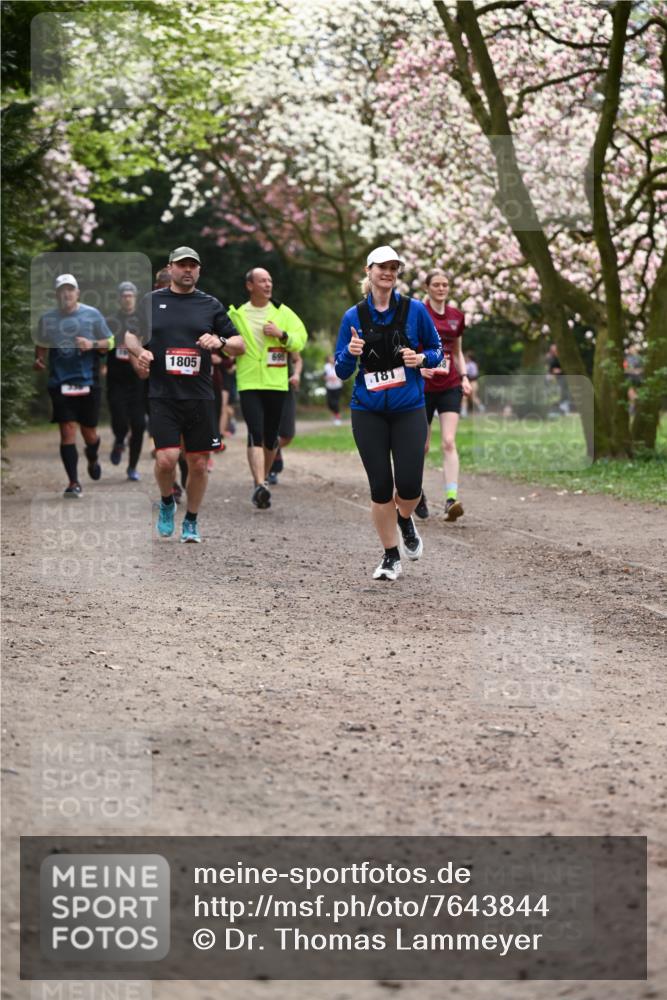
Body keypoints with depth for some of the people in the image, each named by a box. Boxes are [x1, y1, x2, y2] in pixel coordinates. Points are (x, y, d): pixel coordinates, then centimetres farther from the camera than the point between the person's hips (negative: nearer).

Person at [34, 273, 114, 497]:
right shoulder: (47, 319, 7)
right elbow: (41, 345, 19)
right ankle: (73, 483, -5)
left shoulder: (92, 315, 2)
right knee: (67, 431, -8)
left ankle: (92, 460, 43)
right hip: (60, 384, 0)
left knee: (89, 431, 8)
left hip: (88, 382, 0)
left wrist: (92, 344, -12)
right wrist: (39, 360, -2)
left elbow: (109, 343, 7)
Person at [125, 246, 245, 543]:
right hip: (163, 396, -2)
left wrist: (220, 342, -11)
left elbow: (240, 345, 11)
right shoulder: (151, 301, 7)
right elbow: (130, 335, 17)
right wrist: (139, 351, -4)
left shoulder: (211, 305, 9)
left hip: (200, 396, 2)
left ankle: (191, 521, 23)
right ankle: (167, 503, 15)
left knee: (199, 463, 4)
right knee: (166, 458, -15)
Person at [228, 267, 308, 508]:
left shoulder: (283, 313, 7)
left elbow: (301, 340, 5)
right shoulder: (236, 314, 5)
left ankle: (264, 478, 30)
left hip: (276, 383, 2)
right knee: (255, 433, -15)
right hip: (249, 383, -2)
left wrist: (282, 334, -12)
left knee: (271, 436, 10)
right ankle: (260, 485, -24)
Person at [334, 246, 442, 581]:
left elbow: (437, 351, 9)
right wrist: (350, 353, -17)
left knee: (409, 485, -9)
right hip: (368, 412, 1)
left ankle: (405, 521, 27)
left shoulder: (415, 310, 0)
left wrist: (421, 358, -13)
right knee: (380, 486, 0)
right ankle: (391, 556, 15)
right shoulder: (353, 317, 2)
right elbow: (341, 372, 4)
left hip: (408, 409, -1)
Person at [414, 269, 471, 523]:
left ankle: (451, 499, -23)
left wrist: (464, 376, 6)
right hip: (423, 387, -2)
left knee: (449, 442, -14)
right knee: (422, 446, 7)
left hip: (450, 387, 2)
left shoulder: (456, 316, 8)